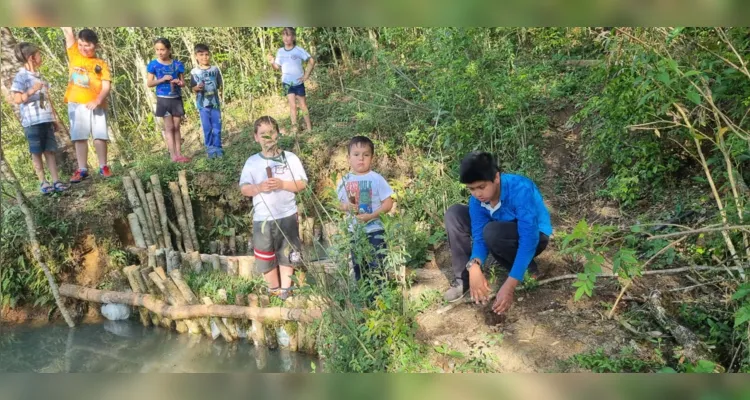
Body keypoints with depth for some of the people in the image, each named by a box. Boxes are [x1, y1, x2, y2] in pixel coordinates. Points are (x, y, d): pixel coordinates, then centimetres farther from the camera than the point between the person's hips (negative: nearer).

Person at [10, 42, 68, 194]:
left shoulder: (39, 76, 16)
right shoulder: (21, 76, -6)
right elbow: (17, 99, -11)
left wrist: (55, 119, 18)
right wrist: (32, 90, -26)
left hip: (46, 120, 6)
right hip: (32, 121, -6)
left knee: (50, 150, 4)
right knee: (36, 152, 2)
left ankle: (55, 180, 5)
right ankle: (42, 182, 8)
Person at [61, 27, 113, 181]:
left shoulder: (101, 64, 5)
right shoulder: (74, 55, 10)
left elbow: (107, 86, -5)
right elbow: (68, 32, 3)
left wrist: (98, 100, -20)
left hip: (96, 105, -1)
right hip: (76, 104, 1)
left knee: (100, 136, -1)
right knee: (80, 137, 2)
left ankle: (103, 167, 11)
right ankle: (82, 169, 5)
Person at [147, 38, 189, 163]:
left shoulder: (177, 64, 1)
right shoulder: (153, 64, -4)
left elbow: (183, 82, 8)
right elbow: (150, 83, -3)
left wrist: (179, 82, -15)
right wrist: (163, 79, -16)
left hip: (176, 99, 2)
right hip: (163, 99, -2)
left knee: (176, 127, 5)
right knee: (169, 127, -1)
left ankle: (179, 154, 7)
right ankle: (173, 155, -1)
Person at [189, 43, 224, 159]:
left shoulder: (215, 69, 3)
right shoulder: (194, 72, -2)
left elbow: (220, 85, 12)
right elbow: (193, 88, 0)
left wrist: (219, 87, -5)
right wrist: (197, 88, -18)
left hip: (214, 102, 2)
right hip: (202, 103, -1)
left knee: (217, 127, 4)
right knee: (207, 127, 4)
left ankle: (217, 147, 15)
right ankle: (210, 148, 12)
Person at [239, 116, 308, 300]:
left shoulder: (290, 158, -3)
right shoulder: (252, 162, 1)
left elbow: (302, 184, -4)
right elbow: (244, 188, 0)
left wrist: (282, 184, -19)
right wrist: (259, 187, -19)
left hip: (287, 216, -1)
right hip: (262, 218, 2)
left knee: (287, 254, 9)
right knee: (265, 256, 9)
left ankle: (285, 290, 23)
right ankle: (274, 290, 27)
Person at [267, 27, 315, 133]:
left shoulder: (298, 50, -9)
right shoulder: (280, 51, -1)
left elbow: (311, 61, -6)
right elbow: (277, 67, 4)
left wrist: (307, 74, -8)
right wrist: (272, 62, -16)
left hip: (298, 82, -1)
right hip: (287, 83, 1)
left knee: (303, 105, 8)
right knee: (292, 105, -4)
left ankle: (309, 127, 16)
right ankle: (294, 127, -1)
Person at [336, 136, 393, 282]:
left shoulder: (376, 179, -11)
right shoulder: (345, 181, 0)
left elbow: (388, 203, -10)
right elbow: (339, 203, 9)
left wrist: (371, 215, -22)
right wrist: (346, 206, -14)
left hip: (374, 230, -4)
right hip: (354, 231, 4)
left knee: (376, 267, 1)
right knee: (358, 267, 17)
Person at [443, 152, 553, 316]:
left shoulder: (520, 190, -35)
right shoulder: (476, 199, -16)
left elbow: (528, 240, -39)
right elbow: (479, 236, -17)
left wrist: (509, 286, -45)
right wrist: (474, 267, -39)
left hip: (535, 235, -6)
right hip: (504, 232, 6)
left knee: (493, 232, -38)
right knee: (454, 214, -11)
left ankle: (526, 267, -9)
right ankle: (464, 278, -9)